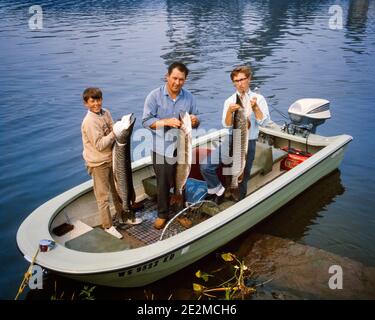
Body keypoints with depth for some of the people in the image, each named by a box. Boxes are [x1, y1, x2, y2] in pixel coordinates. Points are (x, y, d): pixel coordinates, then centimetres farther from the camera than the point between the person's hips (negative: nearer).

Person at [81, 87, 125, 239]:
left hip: (111, 158, 8)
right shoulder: (89, 122, -22)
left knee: (117, 189, 21)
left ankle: (123, 215, 39)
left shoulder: (105, 113, 1)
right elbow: (99, 145, -23)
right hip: (98, 163, -7)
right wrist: (114, 133, -21)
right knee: (103, 195, 5)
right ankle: (108, 225, 19)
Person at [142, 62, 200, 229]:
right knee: (163, 184, 10)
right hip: (162, 149, -2)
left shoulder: (189, 97, 0)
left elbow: (195, 121, 6)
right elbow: (146, 121, -12)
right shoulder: (154, 96, -9)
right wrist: (167, 122, -26)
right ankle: (162, 214, 30)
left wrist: (195, 121, -18)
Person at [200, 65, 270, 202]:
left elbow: (264, 122, -6)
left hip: (248, 143, -1)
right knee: (206, 167, -13)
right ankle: (218, 190, 11)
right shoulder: (229, 101, 6)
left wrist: (255, 107, -20)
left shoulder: (258, 98, 3)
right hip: (230, 140, 1)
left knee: (243, 177, 11)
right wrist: (230, 111, -21)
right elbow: (226, 125, -3)